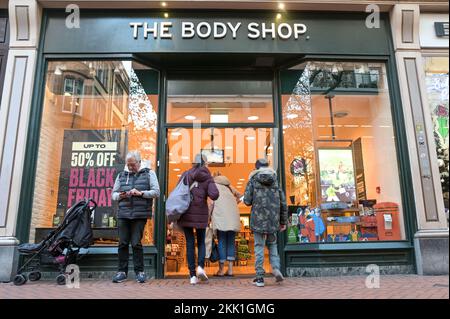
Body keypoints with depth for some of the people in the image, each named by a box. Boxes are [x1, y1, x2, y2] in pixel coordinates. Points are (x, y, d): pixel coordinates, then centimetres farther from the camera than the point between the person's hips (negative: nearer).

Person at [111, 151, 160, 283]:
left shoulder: (149, 174, 7)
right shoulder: (121, 175, 16)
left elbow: (156, 192, 0)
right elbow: (113, 193, 18)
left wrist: (140, 193, -13)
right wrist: (120, 195, -5)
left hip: (140, 215, -3)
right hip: (123, 214, 3)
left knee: (136, 243, -2)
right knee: (123, 243, 3)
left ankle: (139, 271, 11)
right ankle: (122, 271, 15)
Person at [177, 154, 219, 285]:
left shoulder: (185, 175, 5)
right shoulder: (208, 178, 0)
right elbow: (214, 195, -14)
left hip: (186, 214, 1)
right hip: (201, 215, -1)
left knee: (190, 243, 6)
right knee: (201, 242, 17)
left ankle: (192, 275, 7)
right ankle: (200, 267, -2)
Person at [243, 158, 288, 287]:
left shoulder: (253, 180, 0)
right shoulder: (275, 181, 8)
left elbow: (247, 201, -6)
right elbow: (283, 203, 7)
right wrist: (283, 221, 14)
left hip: (258, 220, -3)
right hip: (273, 220, 3)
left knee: (259, 247, 4)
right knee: (272, 244, 20)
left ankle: (260, 277, 7)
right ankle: (276, 268, 2)